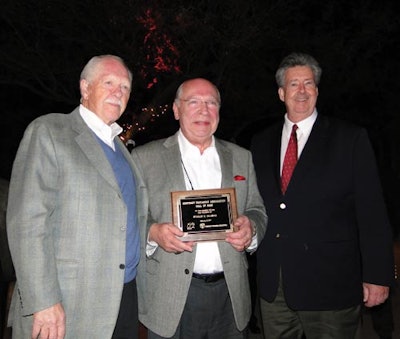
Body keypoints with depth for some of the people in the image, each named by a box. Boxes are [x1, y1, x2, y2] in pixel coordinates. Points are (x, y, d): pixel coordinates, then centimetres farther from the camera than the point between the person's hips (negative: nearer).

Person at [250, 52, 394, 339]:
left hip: (329, 285, -3)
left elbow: (372, 212, -6)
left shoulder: (351, 139, -3)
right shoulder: (262, 143, 9)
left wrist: (377, 276, -8)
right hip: (273, 284, 4)